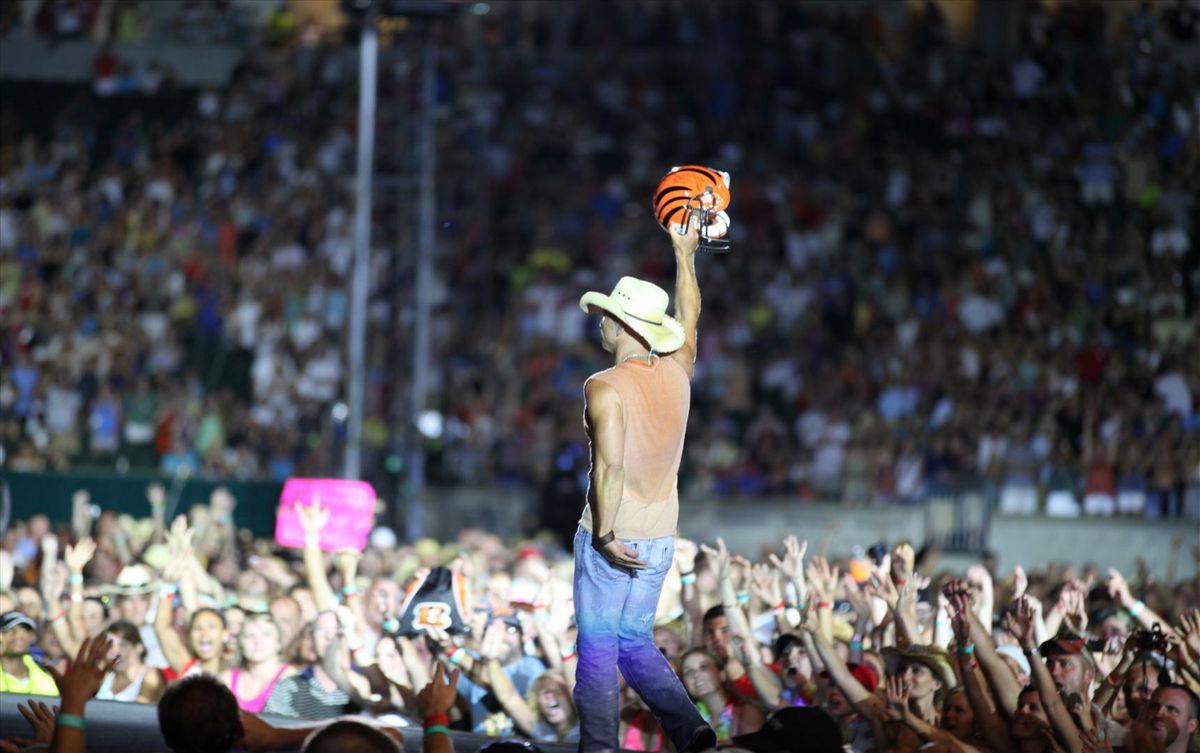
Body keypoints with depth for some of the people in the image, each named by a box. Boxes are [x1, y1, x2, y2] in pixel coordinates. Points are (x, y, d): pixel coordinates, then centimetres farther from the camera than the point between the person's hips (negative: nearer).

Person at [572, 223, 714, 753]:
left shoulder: (605, 387, -14)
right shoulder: (676, 374, 3)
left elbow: (610, 465, -24)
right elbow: (688, 319, 23)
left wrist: (606, 535, -22)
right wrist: (685, 256, 33)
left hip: (613, 537, -6)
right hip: (660, 540, 6)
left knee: (598, 648, 0)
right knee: (635, 643, 17)